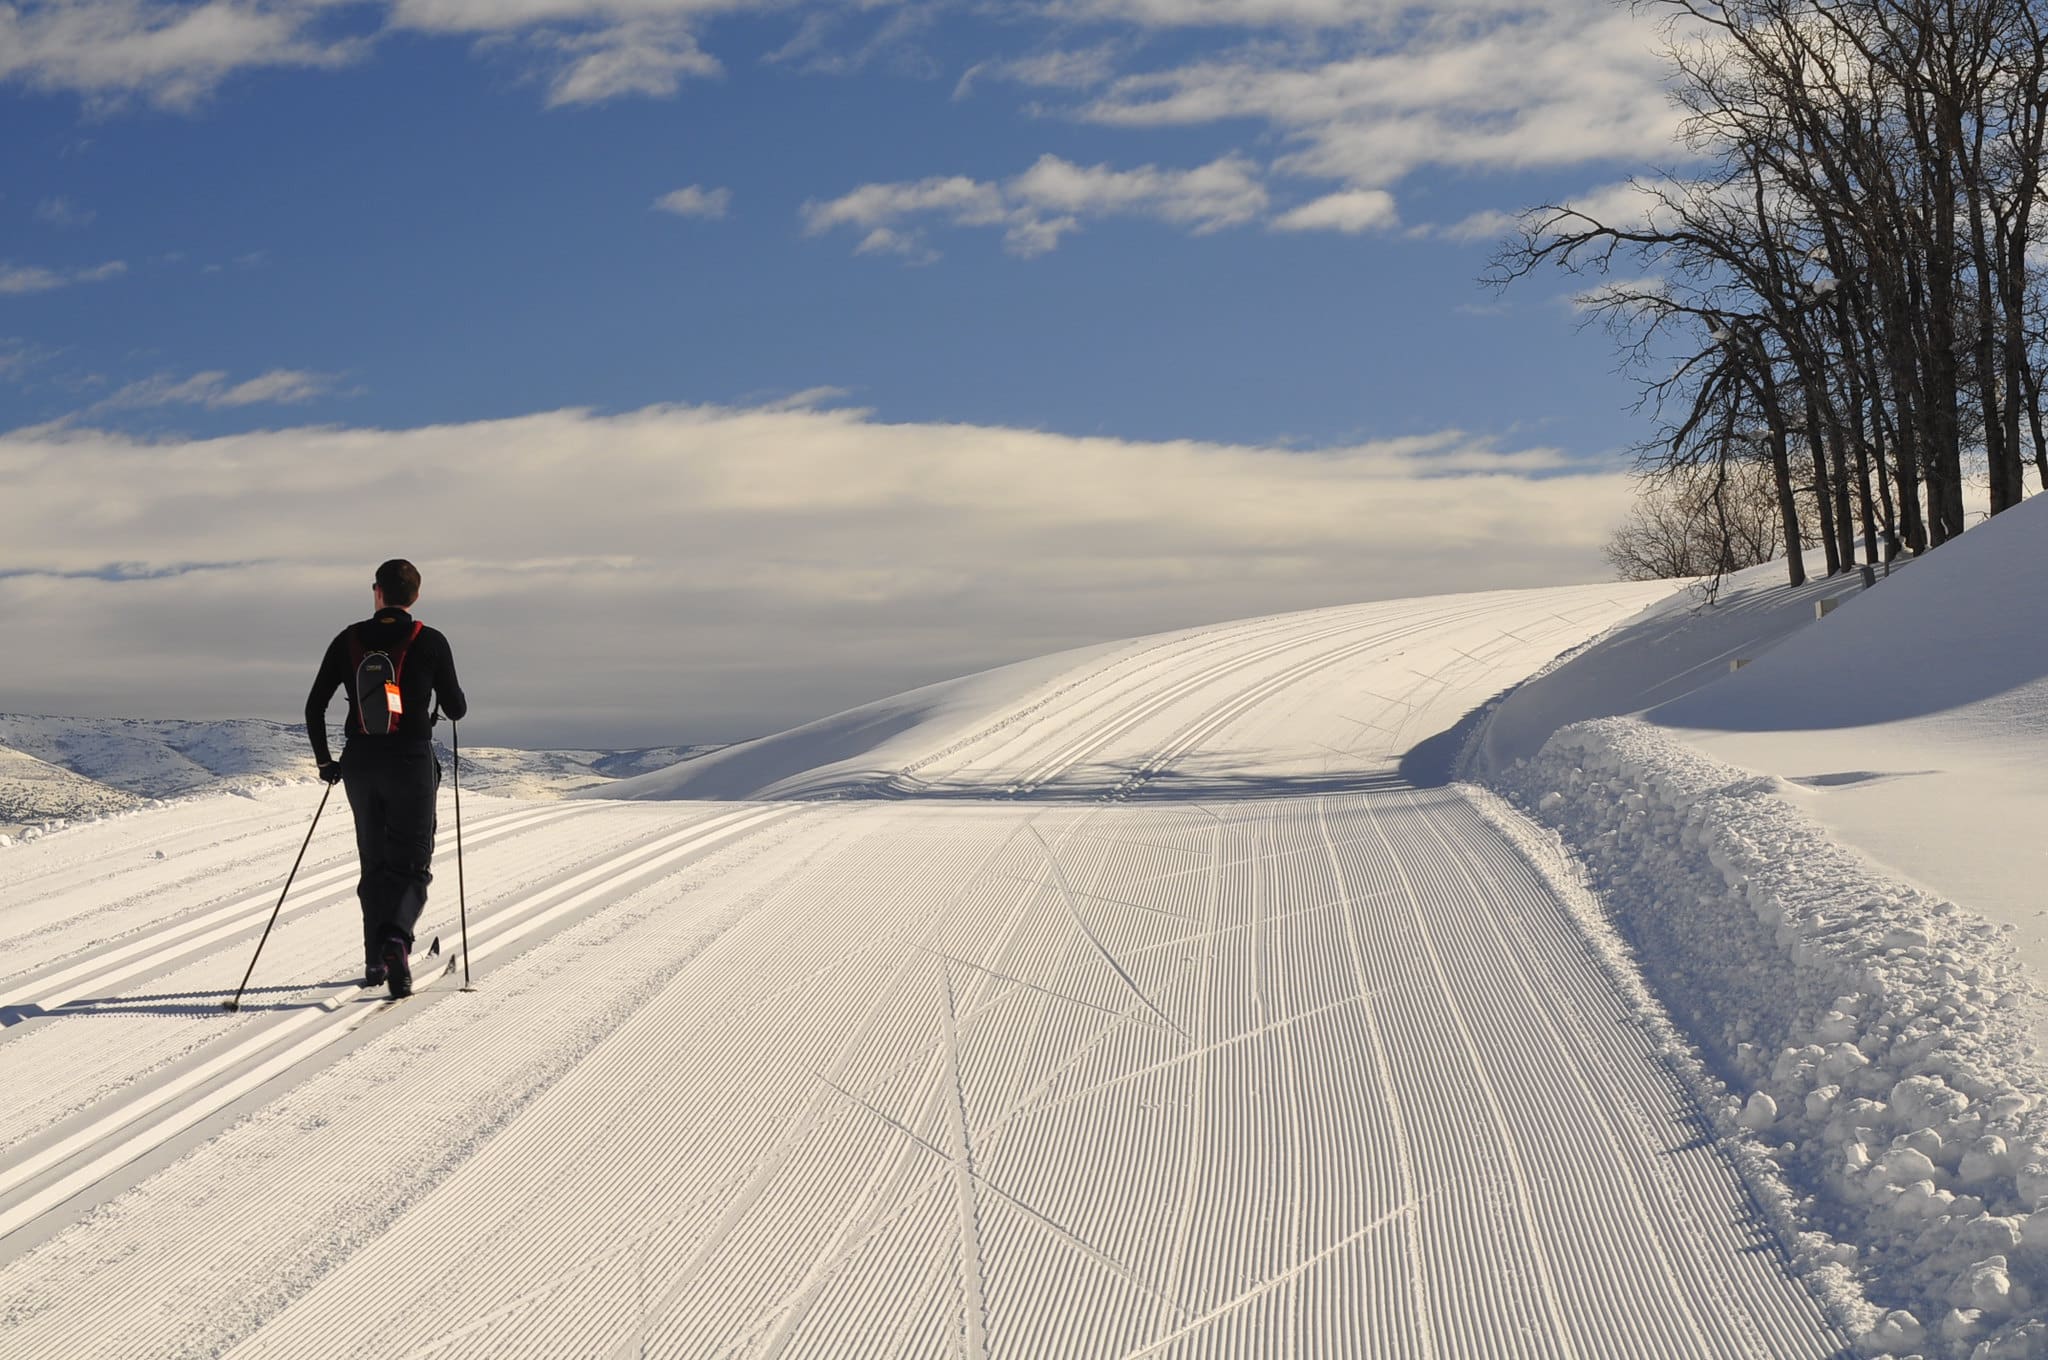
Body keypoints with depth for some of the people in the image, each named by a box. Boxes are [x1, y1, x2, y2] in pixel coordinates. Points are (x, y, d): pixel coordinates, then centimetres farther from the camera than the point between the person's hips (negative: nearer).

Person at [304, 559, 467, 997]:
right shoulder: (430, 642, -6)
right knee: (412, 864, 2)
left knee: (374, 862, 18)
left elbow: (315, 706, 4)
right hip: (412, 762, -3)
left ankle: (375, 960, 20)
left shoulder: (348, 640, 2)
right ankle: (395, 938, -26)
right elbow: (455, 708, -1)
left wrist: (324, 760, 16)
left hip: (360, 763, 3)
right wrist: (455, 702, 23)